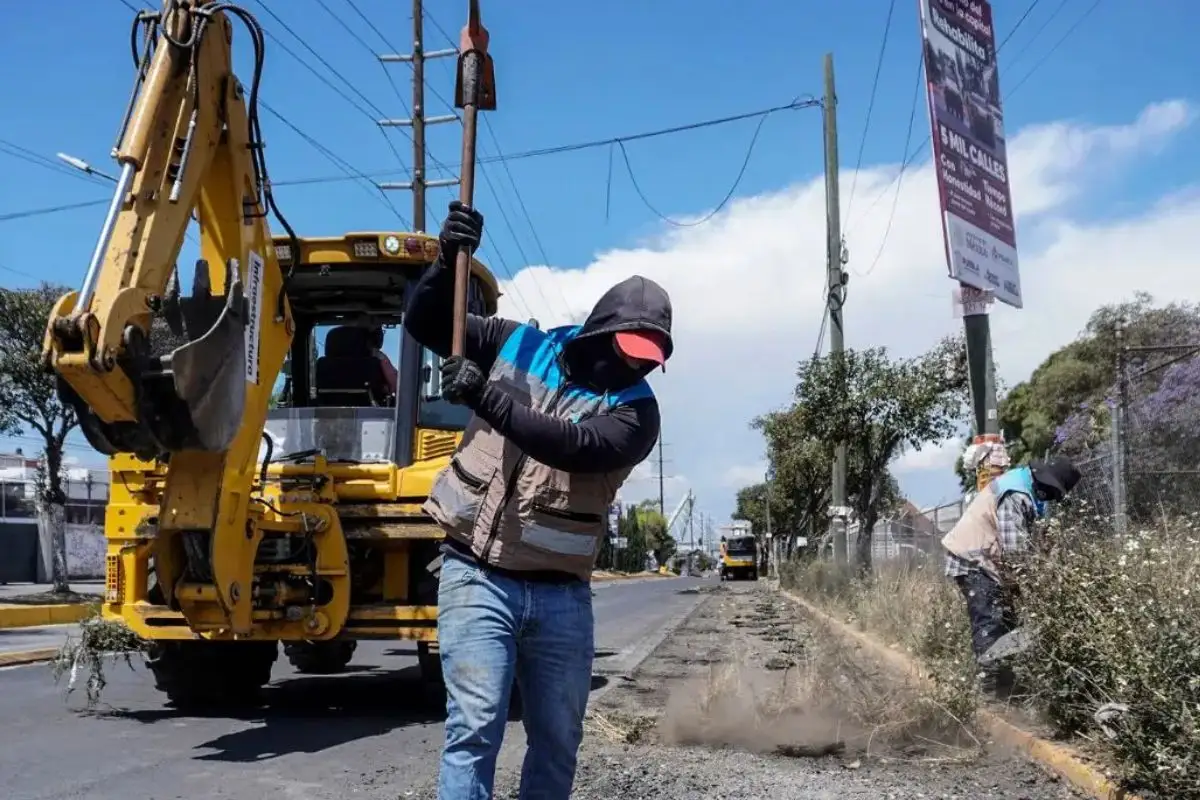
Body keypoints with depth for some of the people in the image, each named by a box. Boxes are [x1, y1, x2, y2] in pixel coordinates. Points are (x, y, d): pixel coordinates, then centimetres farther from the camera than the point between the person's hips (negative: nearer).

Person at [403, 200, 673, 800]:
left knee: (558, 740, 12)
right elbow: (424, 323, 5)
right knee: (475, 728, -10)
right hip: (478, 578, -2)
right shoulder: (518, 346, 3)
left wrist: (486, 398, -31)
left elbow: (577, 445, -22)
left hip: (560, 593, 2)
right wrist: (449, 260, -13)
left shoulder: (634, 407, -3)